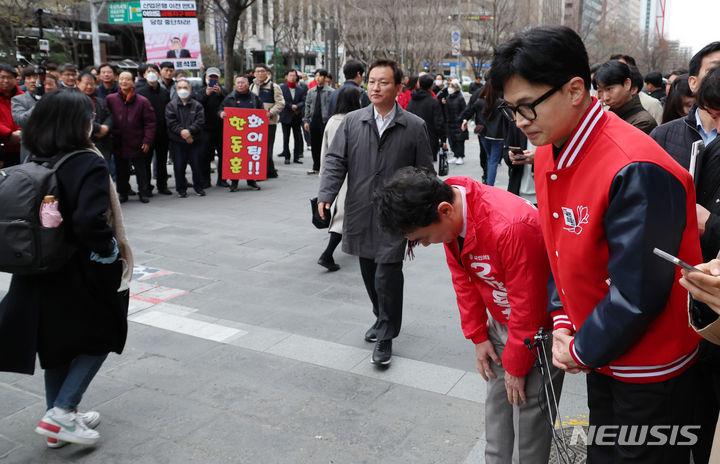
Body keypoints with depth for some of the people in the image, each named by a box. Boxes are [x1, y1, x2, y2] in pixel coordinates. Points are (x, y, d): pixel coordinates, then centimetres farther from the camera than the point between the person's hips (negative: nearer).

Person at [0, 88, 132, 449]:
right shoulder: (88, 164, -20)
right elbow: (90, 222, -31)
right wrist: (112, 251, -16)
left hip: (42, 270, 6)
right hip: (83, 272, -6)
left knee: (57, 342, 21)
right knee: (102, 335, 17)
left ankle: (60, 422, 32)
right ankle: (60, 413, 8)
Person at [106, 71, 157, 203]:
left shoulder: (142, 101, -3)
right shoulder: (110, 99, 3)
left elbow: (150, 123, -2)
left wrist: (147, 140, -8)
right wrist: (109, 133, -2)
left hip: (137, 145, -2)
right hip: (118, 144, 2)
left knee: (141, 171, 6)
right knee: (121, 171, 12)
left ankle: (143, 193, 19)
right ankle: (123, 193, 25)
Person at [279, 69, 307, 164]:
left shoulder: (300, 89, 9)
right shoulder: (281, 88, 1)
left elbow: (303, 101, 2)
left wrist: (296, 106, -16)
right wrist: (291, 106, -13)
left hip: (297, 116, 2)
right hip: (286, 116, -2)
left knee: (298, 137, 2)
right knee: (286, 138, 2)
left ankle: (297, 157, 10)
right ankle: (287, 157, 9)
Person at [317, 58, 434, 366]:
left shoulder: (414, 127, -2)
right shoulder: (352, 122, 5)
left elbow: (424, 174, 2)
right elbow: (335, 161, 4)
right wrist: (326, 195, -12)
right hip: (360, 214, 4)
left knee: (387, 274, -6)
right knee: (369, 274, 14)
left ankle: (385, 337, 10)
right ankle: (382, 318, 38)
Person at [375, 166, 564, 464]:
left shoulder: (512, 227, -36)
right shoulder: (450, 221, -11)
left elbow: (527, 308, -26)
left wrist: (516, 367, -15)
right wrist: (478, 336, 3)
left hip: (538, 328, -7)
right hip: (500, 323, 7)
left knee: (529, 410, 2)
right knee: (497, 400, 16)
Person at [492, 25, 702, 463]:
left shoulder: (635, 171, -29)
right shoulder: (548, 154, -1)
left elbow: (638, 292, -26)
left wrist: (581, 350, -13)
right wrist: (562, 322, -1)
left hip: (651, 373, -7)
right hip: (600, 356, 8)